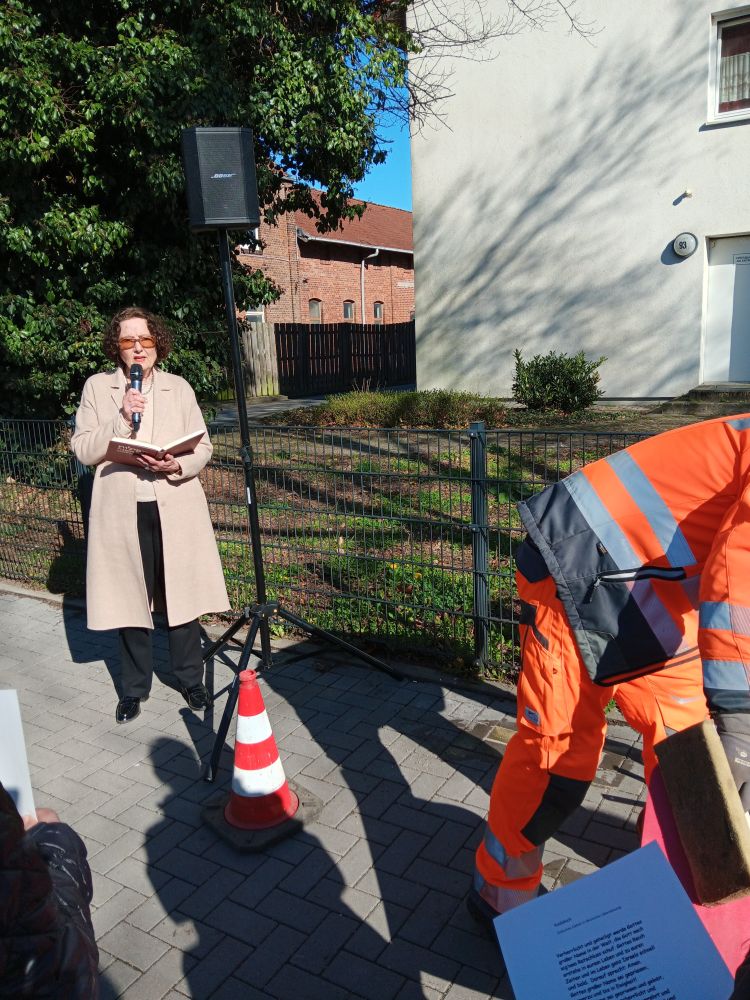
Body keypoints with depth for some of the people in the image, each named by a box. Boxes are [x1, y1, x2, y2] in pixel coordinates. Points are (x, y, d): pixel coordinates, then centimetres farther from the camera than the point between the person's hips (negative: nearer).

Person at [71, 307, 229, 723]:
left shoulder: (178, 387, 6)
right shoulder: (97, 387, 5)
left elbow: (203, 446, 5)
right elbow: (82, 449, -1)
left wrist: (175, 465, -15)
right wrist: (122, 419, -14)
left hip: (175, 508, 0)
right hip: (122, 512, 0)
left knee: (182, 594, 4)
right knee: (129, 599, 9)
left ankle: (190, 678, 24)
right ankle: (135, 686, 27)